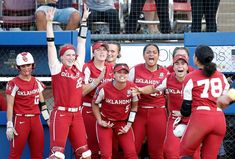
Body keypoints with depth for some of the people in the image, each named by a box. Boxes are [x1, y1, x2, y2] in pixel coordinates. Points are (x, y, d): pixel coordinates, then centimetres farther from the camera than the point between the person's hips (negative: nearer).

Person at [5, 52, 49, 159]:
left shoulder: (37, 82, 11)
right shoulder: (14, 84, -5)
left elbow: (42, 103, 16)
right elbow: (10, 106, -7)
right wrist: (9, 125, -11)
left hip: (36, 120, 5)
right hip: (20, 120, -5)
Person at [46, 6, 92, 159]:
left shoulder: (78, 67, 11)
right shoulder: (57, 68, 0)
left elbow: (81, 42, 14)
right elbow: (51, 44, -7)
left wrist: (84, 19, 16)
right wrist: (49, 22, -13)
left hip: (77, 114, 5)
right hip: (61, 113, -5)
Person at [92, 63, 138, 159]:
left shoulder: (132, 88, -13)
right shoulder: (104, 88, -21)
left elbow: (134, 106, 3)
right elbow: (95, 104, -3)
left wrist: (128, 125, -2)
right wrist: (100, 121, -8)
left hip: (123, 123, 2)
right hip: (105, 122, -2)